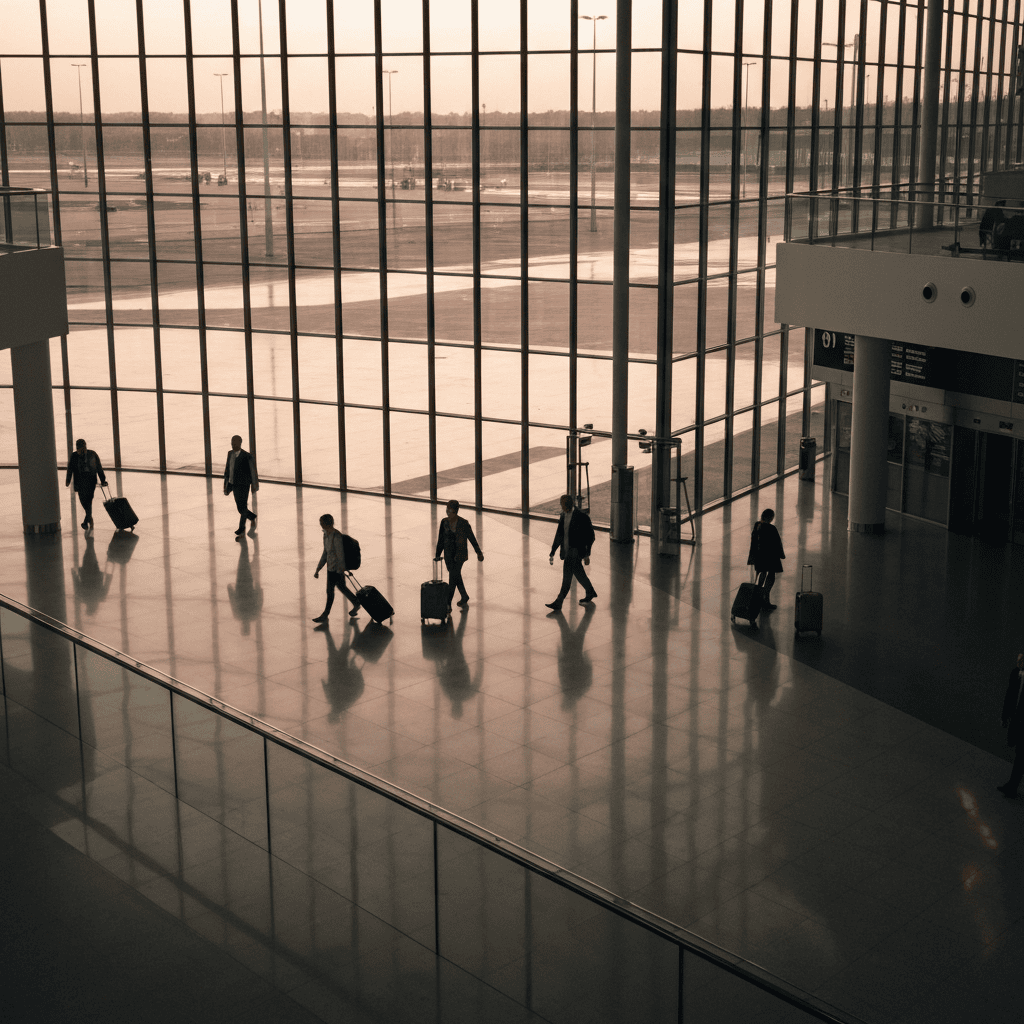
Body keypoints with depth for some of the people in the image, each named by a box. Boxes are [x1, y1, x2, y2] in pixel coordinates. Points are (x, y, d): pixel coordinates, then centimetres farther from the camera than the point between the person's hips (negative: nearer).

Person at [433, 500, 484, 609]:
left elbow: (472, 538, -5)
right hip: (449, 554, 5)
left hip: (460, 554, -5)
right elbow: (441, 539, 3)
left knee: (452, 577, -12)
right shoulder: (444, 522, -4)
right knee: (456, 577, 18)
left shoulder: (463, 523, -15)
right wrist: (437, 555, -3)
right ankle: (464, 597, 40)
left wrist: (479, 553, 3)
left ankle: (448, 604, -10)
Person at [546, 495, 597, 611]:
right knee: (578, 573, 20)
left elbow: (590, 536, -8)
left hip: (576, 550, -8)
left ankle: (558, 603, -18)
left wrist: (587, 555, -10)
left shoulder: (581, 516, -12)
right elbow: (559, 536, 17)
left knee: (567, 574, -15)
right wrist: (552, 553, 12)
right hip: (566, 551, 8)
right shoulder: (562, 516, 9)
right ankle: (590, 593, 41)